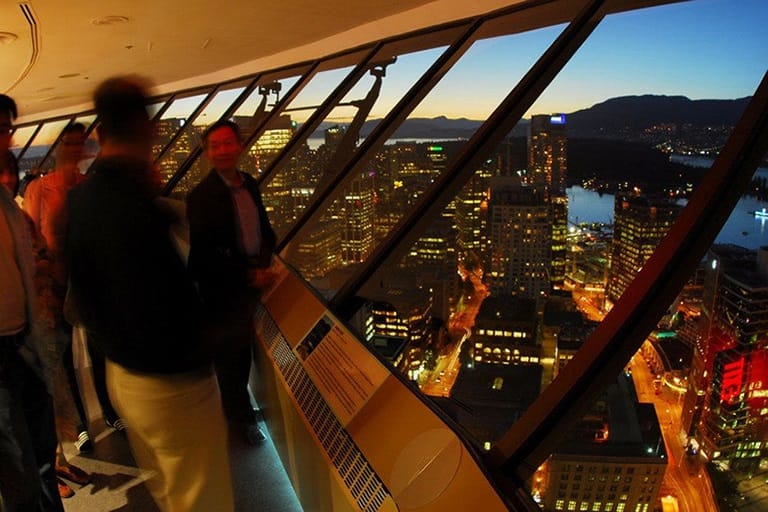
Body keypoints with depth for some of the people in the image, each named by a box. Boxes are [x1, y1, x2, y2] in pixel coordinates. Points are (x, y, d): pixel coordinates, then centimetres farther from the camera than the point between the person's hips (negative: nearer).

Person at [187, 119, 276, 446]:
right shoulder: (201, 196, -17)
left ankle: (237, 405, 44)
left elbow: (265, 230, 9)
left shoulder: (249, 184, 3)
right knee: (229, 355, 12)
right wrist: (248, 274, -18)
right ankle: (243, 419, 32)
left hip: (252, 283, 6)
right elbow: (202, 254, -19)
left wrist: (263, 265, -9)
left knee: (243, 350, 21)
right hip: (223, 293, -6)